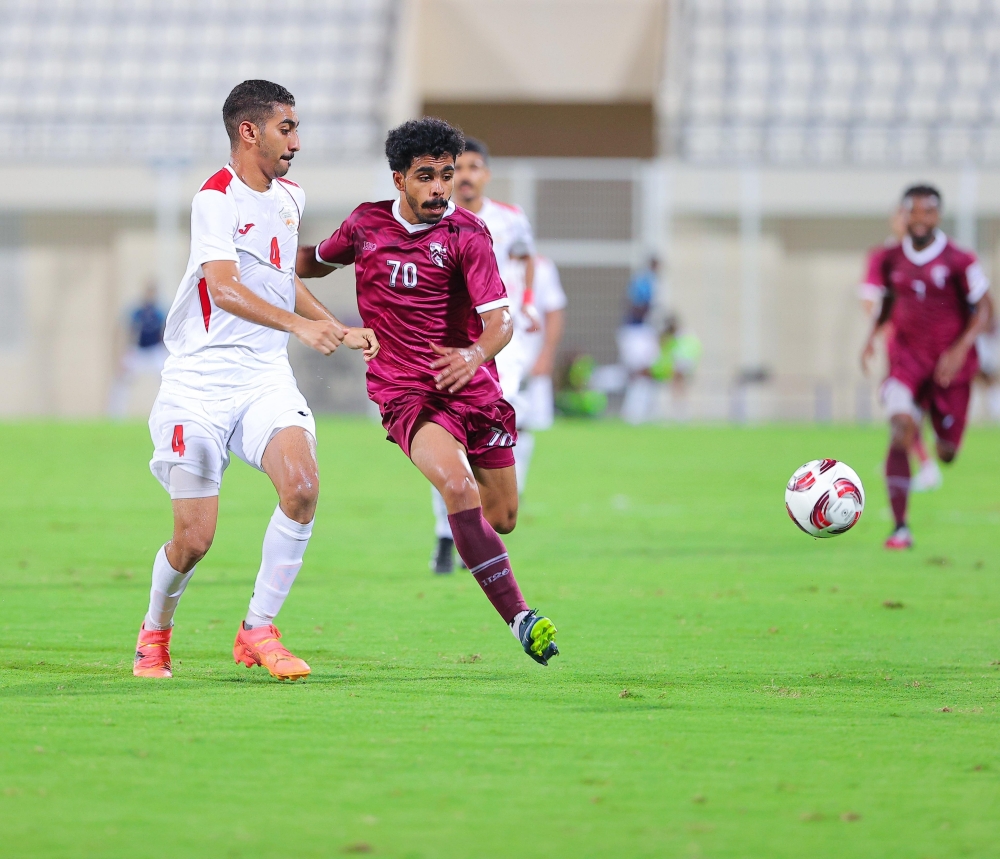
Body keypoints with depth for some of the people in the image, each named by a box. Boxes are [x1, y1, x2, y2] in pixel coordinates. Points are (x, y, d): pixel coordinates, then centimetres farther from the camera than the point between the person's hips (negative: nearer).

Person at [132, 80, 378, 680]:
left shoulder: (290, 197, 13)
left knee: (302, 484, -23)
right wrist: (299, 325, -40)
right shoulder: (217, 198, -12)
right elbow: (223, 289, -27)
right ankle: (156, 631, 23)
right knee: (194, 540, -8)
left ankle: (259, 631, -10)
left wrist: (340, 331, 22)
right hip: (199, 382, -6)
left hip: (266, 379, 6)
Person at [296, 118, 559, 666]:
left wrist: (476, 355, -37)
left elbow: (500, 319, -16)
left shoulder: (466, 234, -7)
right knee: (459, 487, -28)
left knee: (502, 518, 5)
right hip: (405, 391, -1)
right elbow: (319, 260, 26)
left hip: (472, 389, 1)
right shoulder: (366, 224, 2)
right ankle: (518, 617, -32)